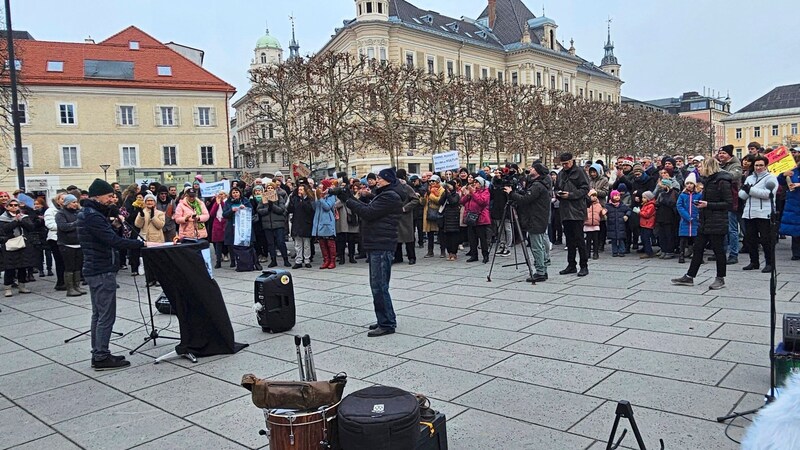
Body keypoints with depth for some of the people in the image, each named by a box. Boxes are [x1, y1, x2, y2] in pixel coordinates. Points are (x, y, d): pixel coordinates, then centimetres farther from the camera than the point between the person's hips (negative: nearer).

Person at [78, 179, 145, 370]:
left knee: (98, 314, 15)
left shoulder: (88, 214, 14)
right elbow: (114, 241, -26)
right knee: (106, 316, -5)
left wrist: (114, 224, 0)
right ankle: (101, 357, 1)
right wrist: (142, 244, -24)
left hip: (94, 270, 11)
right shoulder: (93, 216, -18)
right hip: (102, 271, -11)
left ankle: (98, 354, 22)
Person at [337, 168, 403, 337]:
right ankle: (385, 320, 24)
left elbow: (368, 213, -19)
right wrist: (349, 198, 9)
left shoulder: (390, 197, -13)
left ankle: (387, 323, -2)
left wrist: (348, 200, -11)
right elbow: (367, 208, 18)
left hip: (382, 247, -11)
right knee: (378, 286, 15)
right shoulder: (383, 195, 21)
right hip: (376, 245, 11)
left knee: (379, 286, -8)